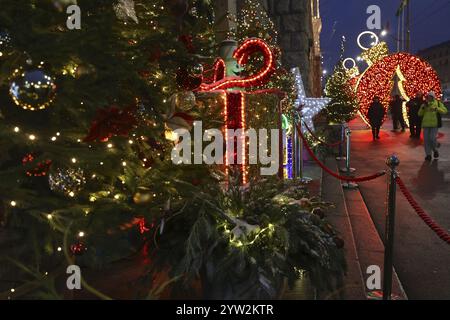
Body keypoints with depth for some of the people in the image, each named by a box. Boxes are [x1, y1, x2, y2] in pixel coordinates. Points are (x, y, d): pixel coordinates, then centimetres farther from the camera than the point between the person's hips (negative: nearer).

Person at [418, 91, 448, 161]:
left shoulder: (438, 103, 5)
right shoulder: (424, 104, 11)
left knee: (432, 138, -12)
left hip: (434, 124, -3)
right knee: (426, 140, -1)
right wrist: (423, 107, -9)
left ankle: (435, 150, 16)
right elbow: (420, 114, 6)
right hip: (426, 124, 3)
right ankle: (428, 155, 8)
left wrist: (436, 108, -21)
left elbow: (444, 111, -6)